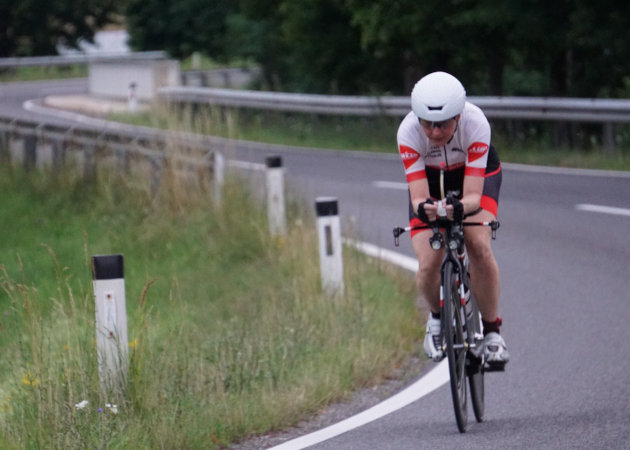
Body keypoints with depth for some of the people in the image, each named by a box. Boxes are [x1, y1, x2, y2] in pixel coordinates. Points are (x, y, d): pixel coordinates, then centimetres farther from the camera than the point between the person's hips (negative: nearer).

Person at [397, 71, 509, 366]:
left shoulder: (475, 124, -37)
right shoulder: (408, 132, -35)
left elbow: (473, 195, -39)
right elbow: (418, 197, -36)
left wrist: (460, 207, -61)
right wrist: (423, 207, -60)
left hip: (477, 174, -1)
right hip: (430, 177, 1)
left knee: (479, 247, -27)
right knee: (428, 265, -17)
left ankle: (491, 330, -9)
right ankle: (437, 317, 17)